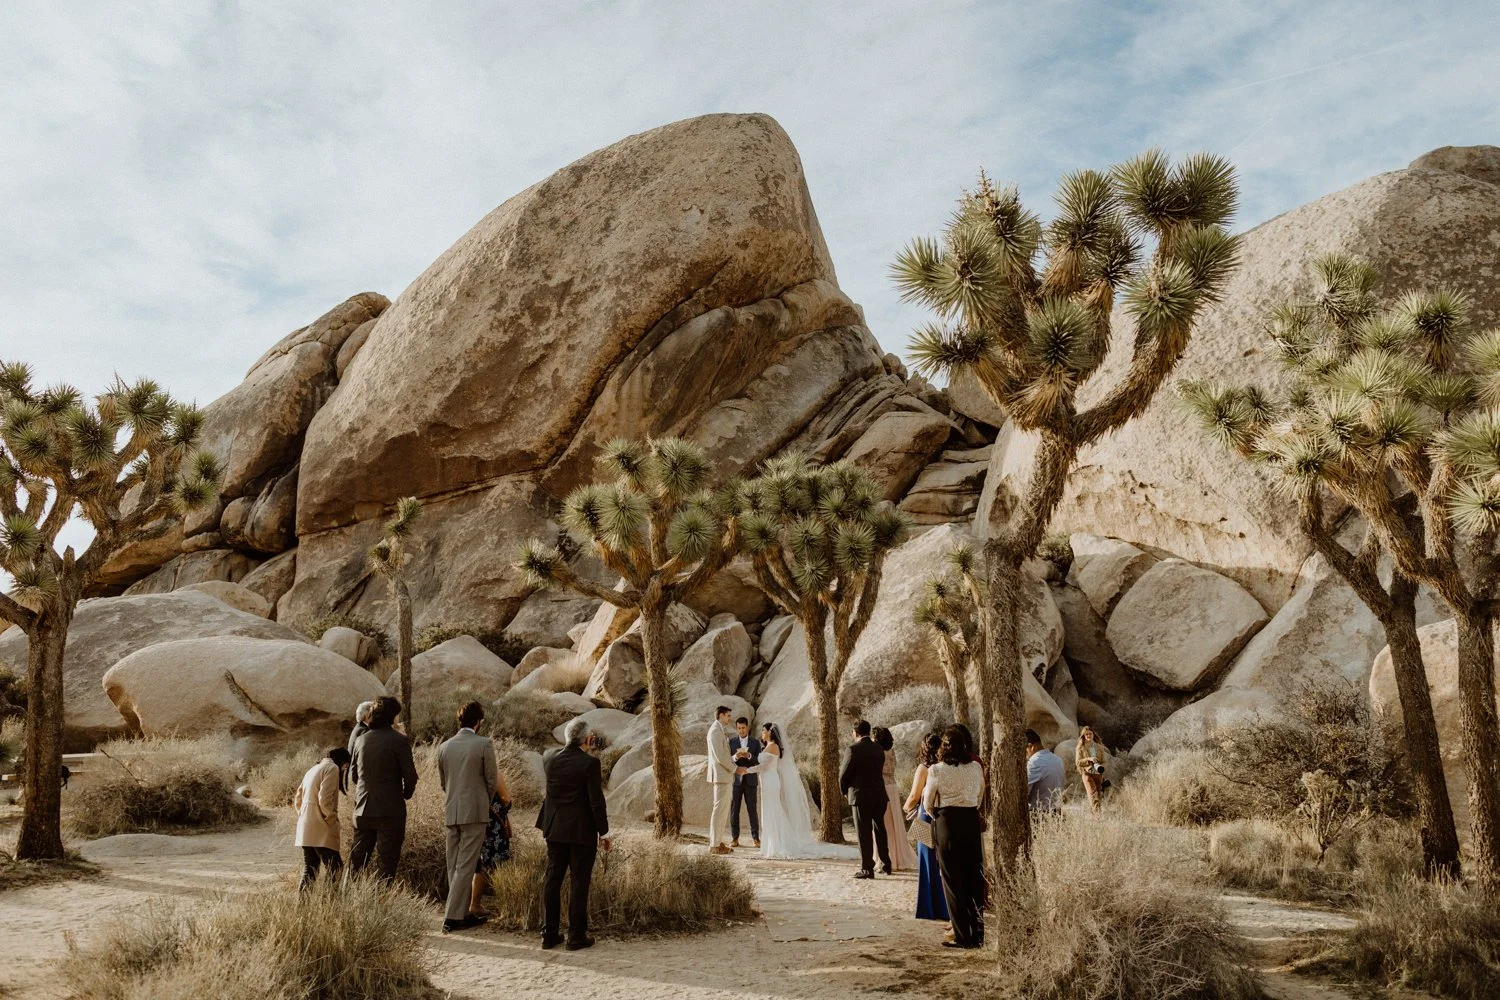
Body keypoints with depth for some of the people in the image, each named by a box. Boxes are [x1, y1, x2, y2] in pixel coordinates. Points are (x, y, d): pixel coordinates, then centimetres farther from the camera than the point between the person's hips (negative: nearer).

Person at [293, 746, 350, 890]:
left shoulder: (313, 769, 22)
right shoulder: (332, 768, -6)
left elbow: (297, 799, 22)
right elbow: (324, 800, -16)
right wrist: (333, 821, -8)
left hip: (304, 830, 9)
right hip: (321, 831, -9)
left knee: (309, 869, 11)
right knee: (335, 869, -10)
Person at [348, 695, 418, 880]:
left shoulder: (361, 739, 5)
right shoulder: (399, 741, -12)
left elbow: (352, 775, 12)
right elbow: (410, 776, -12)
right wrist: (406, 794, 8)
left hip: (363, 810, 5)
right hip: (390, 811, -5)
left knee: (357, 858, 15)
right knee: (386, 860, 2)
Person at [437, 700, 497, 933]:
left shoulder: (444, 746, 6)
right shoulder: (484, 745, -8)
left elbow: (442, 782, 15)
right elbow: (491, 781, -3)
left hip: (451, 812, 5)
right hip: (475, 812, -5)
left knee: (454, 866, 12)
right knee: (465, 866, -3)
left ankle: (464, 914, 19)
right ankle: (452, 917, -5)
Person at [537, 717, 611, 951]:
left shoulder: (549, 759, -1)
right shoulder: (589, 763, -16)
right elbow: (596, 801, -16)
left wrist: (581, 751, 18)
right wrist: (604, 832, -6)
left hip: (555, 830, 5)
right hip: (582, 832, -5)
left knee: (552, 879, 12)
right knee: (580, 882, 4)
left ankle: (549, 934, 18)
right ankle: (577, 936, 8)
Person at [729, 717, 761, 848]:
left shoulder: (755, 742, 4)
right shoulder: (731, 741, 2)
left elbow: (759, 761, -4)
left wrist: (749, 756, -23)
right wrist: (735, 757, -25)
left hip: (750, 780, 0)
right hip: (736, 780, 0)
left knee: (753, 809, 0)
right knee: (734, 809, 0)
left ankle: (755, 838, 7)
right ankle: (735, 838, 7)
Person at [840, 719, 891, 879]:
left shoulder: (854, 750, -14)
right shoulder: (879, 750, 6)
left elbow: (844, 775, -12)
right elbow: (880, 771, 10)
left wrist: (844, 791, 8)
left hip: (861, 795, -6)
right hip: (879, 795, 6)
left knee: (864, 833, 1)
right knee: (880, 830, 18)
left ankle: (867, 868, 3)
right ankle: (886, 864, 26)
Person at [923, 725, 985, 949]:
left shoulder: (936, 770, -10)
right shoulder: (976, 767, -1)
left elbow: (928, 804, 1)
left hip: (947, 823, -3)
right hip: (972, 821, 3)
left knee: (953, 880, 5)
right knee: (975, 877, 12)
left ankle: (963, 936, 6)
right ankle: (980, 932, 14)